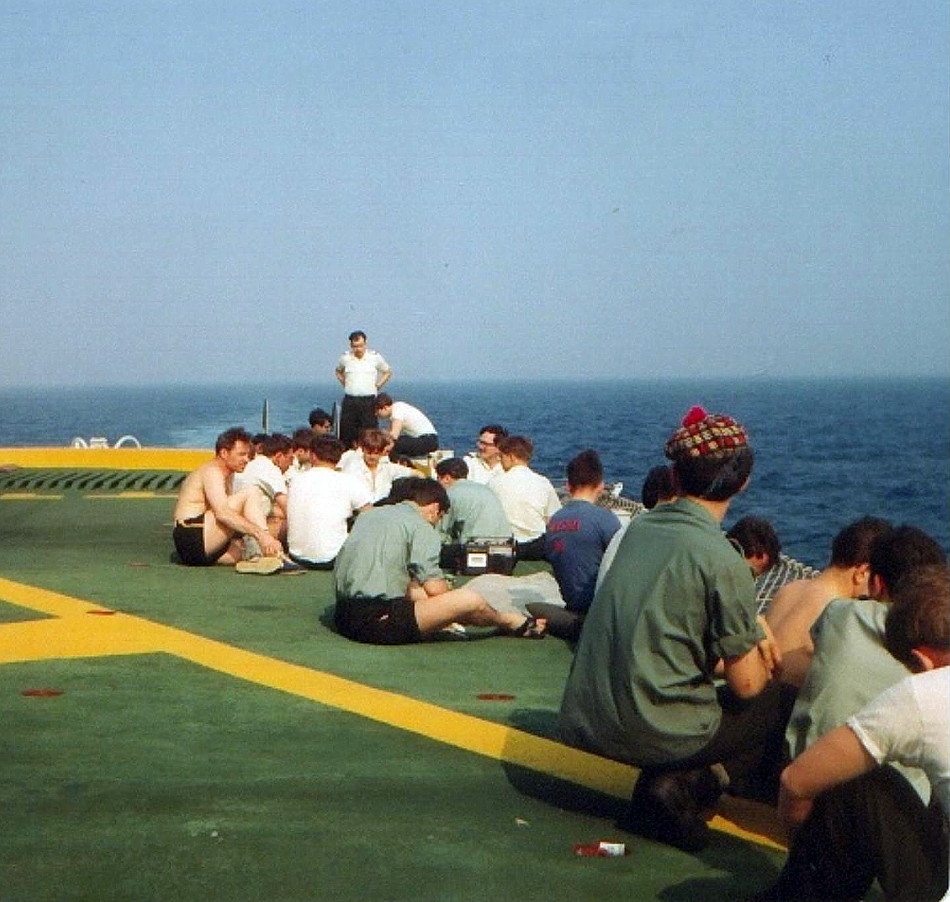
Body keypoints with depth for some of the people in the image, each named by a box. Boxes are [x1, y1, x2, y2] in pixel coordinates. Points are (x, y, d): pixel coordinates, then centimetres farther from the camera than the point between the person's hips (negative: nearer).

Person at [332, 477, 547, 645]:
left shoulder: (368, 515, 20)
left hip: (343, 616, 9)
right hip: (378, 622, -9)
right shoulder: (422, 528, -3)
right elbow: (435, 588, -6)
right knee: (468, 599, -9)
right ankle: (511, 622, 20)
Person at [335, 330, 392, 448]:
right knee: (346, 433, -1)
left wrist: (377, 386, 7)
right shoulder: (345, 358, 6)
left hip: (368, 400, -1)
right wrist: (345, 384, 13)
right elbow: (338, 371, 28)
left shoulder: (375, 357, 3)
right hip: (349, 400, 1)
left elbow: (388, 372, 17)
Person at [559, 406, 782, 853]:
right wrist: (762, 660, 14)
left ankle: (655, 788, 9)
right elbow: (745, 682, -10)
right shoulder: (722, 561, -16)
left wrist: (751, 625, 13)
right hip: (657, 733, -7)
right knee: (777, 703, 14)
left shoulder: (640, 526, 5)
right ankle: (689, 787, -6)